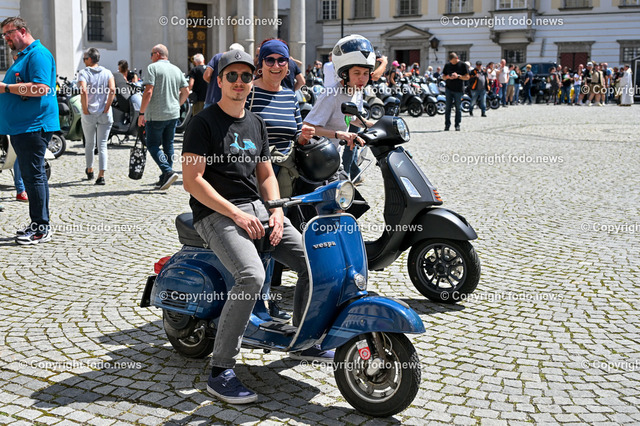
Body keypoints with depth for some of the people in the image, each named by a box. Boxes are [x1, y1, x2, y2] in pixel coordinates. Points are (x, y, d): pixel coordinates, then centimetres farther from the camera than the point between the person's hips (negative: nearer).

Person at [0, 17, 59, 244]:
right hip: (20, 127, 10)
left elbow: (41, 87, -23)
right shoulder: (22, 56, 22)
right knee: (30, 175, 12)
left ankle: (41, 228, -5)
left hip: (33, 126, -10)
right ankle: (37, 225, 18)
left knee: (34, 175, -9)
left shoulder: (39, 54, -10)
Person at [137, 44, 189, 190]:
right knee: (168, 145, 13)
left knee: (153, 145, 2)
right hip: (173, 114, 6)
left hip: (156, 115, -6)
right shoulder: (176, 70, 10)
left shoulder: (153, 68, -8)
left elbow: (148, 92, -16)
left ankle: (168, 171, -16)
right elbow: (186, 92, 10)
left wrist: (141, 113, -13)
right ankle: (165, 179, 16)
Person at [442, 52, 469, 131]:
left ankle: (457, 125, 8)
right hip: (449, 89, 2)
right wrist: (447, 77, -8)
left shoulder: (462, 65, 1)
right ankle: (447, 125, 1)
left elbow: (467, 77, -1)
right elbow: (443, 77, 15)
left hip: (458, 90, -2)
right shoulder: (447, 65, 10)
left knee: (458, 108, 2)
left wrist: (458, 76, -16)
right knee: (448, 107, -2)